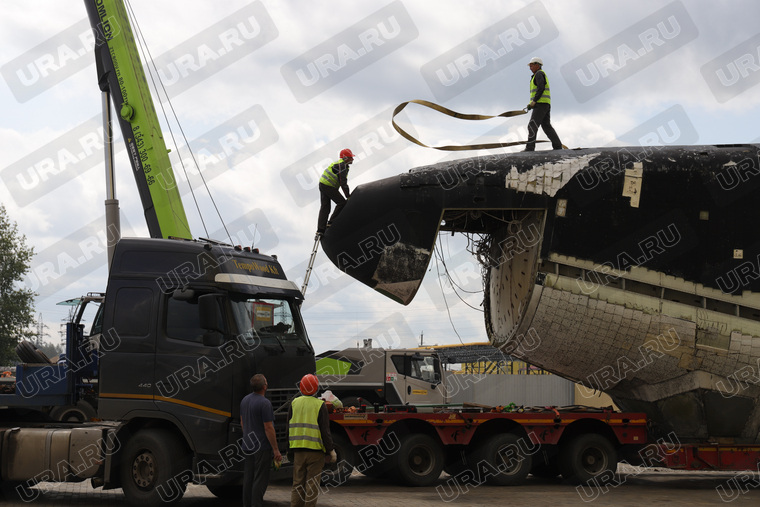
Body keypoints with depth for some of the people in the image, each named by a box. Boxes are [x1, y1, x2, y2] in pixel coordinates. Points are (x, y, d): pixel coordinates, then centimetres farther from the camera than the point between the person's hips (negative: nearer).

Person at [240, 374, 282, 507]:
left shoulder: (245, 400, 8)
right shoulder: (264, 403, -18)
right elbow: (268, 428, -19)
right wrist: (276, 450, -14)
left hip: (248, 446, 8)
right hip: (262, 446, -8)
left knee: (248, 477, 12)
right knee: (260, 479, -5)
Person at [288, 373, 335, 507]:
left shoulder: (294, 403, 5)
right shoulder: (319, 405, -7)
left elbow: (289, 428, 9)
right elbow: (325, 431, -9)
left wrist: (289, 448, 17)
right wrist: (330, 450, -2)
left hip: (298, 449, 4)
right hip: (315, 450, -4)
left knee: (298, 483, 10)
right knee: (312, 484, 1)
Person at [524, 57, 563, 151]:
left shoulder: (539, 74, -4)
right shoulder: (543, 75, 28)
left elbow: (541, 88, -19)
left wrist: (534, 101, -19)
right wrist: (531, 104, 16)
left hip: (541, 104, -10)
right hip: (547, 105, 10)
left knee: (532, 126, -14)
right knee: (546, 126, 8)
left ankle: (530, 148, -20)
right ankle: (557, 146, 2)